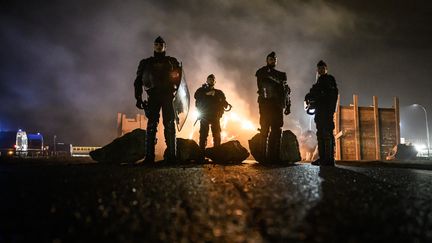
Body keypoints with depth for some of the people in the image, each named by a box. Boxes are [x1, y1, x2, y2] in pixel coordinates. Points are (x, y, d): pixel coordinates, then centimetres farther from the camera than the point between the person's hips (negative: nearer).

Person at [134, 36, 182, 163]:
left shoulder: (172, 61, 17)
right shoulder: (146, 62, 19)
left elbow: (180, 78, 12)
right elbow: (138, 81, 15)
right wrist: (138, 98, 4)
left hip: (168, 95, -1)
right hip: (153, 96, 1)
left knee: (169, 125, -7)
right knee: (151, 125, -7)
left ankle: (171, 155, -7)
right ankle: (149, 156, -8)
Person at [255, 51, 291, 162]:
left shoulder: (281, 75, 22)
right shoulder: (262, 72, 11)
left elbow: (287, 91, 18)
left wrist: (288, 105, 10)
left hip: (278, 106, 4)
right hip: (266, 104, -4)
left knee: (277, 130, 0)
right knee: (265, 129, -6)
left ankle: (274, 156, 2)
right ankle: (264, 156, -5)